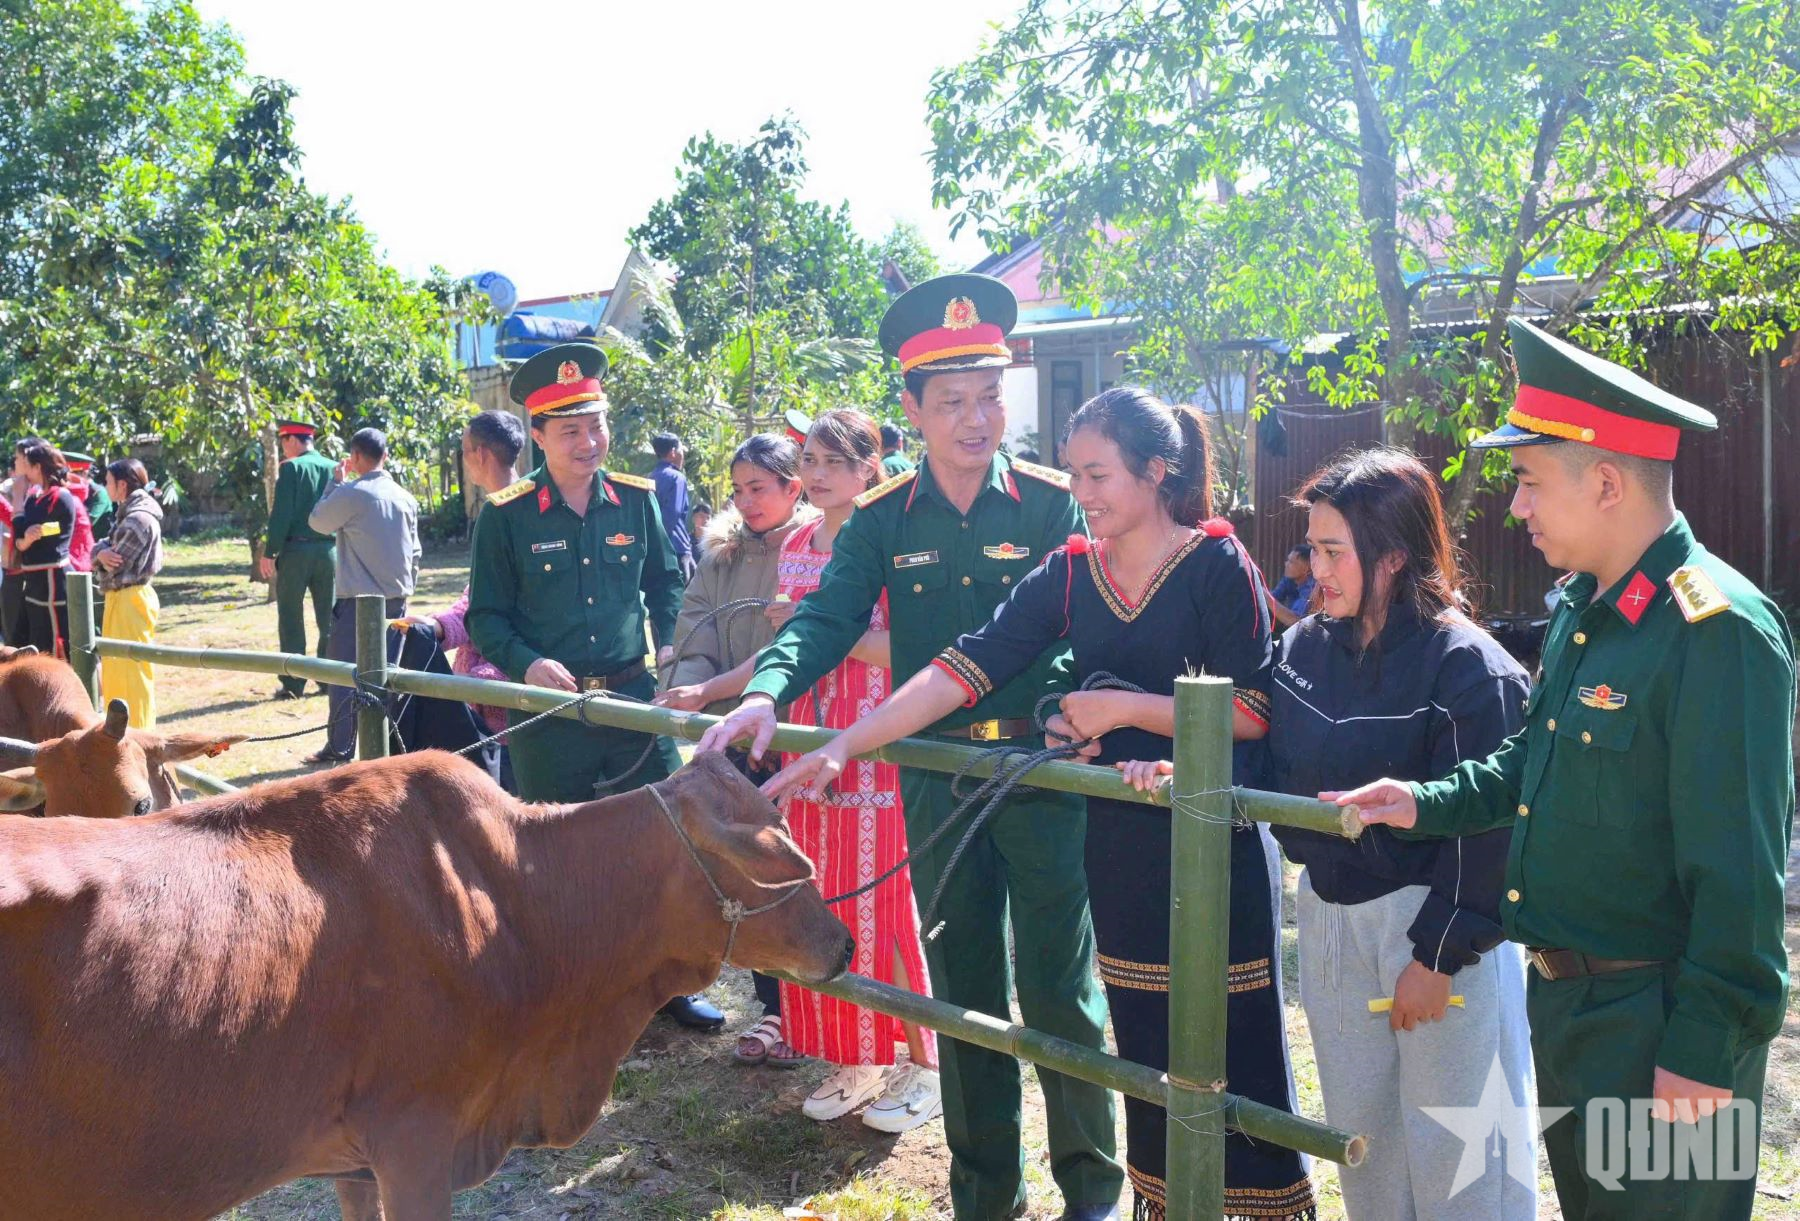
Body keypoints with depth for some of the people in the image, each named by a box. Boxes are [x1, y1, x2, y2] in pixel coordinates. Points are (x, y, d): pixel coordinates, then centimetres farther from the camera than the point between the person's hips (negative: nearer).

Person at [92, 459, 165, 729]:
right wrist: (102, 553, -13)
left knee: (130, 670, -5)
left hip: (130, 601, -10)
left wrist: (102, 557, 2)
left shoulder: (139, 519, -17)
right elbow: (101, 550, 9)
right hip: (120, 599, 10)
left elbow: (114, 567, -18)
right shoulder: (130, 514, 15)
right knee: (116, 668, 17)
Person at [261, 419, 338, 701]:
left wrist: (269, 553, -8)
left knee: (291, 619, 3)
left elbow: (282, 514, -12)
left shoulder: (290, 468, -7)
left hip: (295, 550, -4)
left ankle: (293, 684, 3)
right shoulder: (334, 468, 7)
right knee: (328, 619, 10)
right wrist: (339, 549, 13)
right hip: (328, 550, 4)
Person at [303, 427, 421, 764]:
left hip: (357, 600, -5)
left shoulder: (351, 493, -12)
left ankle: (339, 747, 3)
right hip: (396, 599, 5)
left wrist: (336, 482, 13)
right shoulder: (405, 498, 6)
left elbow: (317, 521, 5)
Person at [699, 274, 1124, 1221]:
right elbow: (827, 618, -7)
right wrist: (767, 690, -25)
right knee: (962, 989, 13)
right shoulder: (880, 521, 3)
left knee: (1060, 986, 3)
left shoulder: (1054, 505, -3)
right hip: (935, 778, 3)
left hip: (1044, 767, -3)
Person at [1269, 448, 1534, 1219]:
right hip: (1330, 916, 6)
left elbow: (1485, 828, -16)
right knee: (1357, 1127, 19)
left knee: (1451, 1152, 5)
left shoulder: (1468, 667, -16)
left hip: (1434, 924, -6)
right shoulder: (1303, 647, 3)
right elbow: (1276, 776, 8)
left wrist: (1439, 955, -15)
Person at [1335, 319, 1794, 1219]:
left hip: (1660, 1020, -9)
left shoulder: (1719, 629, -22)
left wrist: (1705, 1049, -21)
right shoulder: (1579, 608, 7)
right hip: (1564, 1000, 9)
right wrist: (1429, 804, 6)